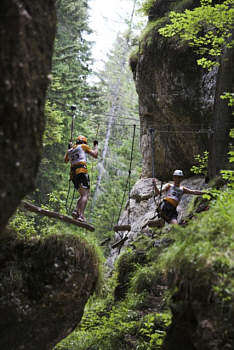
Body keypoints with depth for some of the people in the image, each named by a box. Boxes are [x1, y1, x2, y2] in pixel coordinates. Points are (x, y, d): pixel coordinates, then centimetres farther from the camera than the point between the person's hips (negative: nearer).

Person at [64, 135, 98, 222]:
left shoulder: (70, 150, 24)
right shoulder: (83, 146, 10)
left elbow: (65, 160, 43)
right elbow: (95, 155, 7)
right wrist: (96, 146, 24)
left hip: (73, 174, 6)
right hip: (81, 171, -6)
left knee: (83, 195, 15)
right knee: (85, 194, -11)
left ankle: (76, 210, -6)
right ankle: (81, 215, -27)